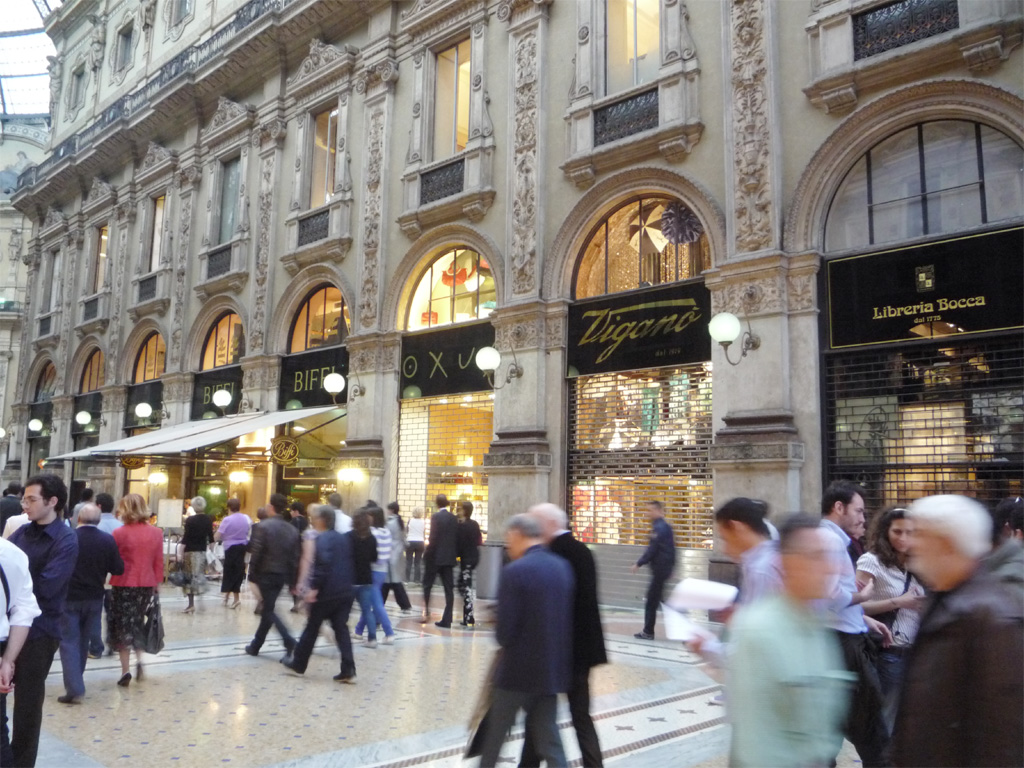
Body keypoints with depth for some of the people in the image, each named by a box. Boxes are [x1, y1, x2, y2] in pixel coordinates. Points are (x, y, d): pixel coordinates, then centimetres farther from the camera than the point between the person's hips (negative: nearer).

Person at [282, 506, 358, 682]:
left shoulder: (321, 539, -11)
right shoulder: (344, 538, 14)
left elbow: (322, 564, -24)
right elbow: (350, 563, 17)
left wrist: (314, 588, -23)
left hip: (326, 593, -7)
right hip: (345, 592, 7)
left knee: (312, 628, 10)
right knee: (341, 629, 6)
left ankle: (298, 664, 25)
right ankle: (348, 670, -2)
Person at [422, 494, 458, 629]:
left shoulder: (436, 517, -10)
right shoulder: (454, 518, 6)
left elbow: (433, 538, -15)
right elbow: (457, 538, 7)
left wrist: (427, 553, -6)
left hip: (435, 557, -5)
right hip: (449, 558, 5)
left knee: (427, 585, 11)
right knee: (449, 589, 5)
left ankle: (426, 612, 5)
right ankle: (446, 620, 4)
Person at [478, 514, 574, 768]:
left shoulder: (515, 571, -18)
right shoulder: (563, 566, 2)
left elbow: (505, 630, -18)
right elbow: (569, 617, 7)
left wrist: (503, 639, 3)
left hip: (519, 668, -6)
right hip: (553, 667, 6)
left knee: (495, 731, 15)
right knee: (548, 736, 13)